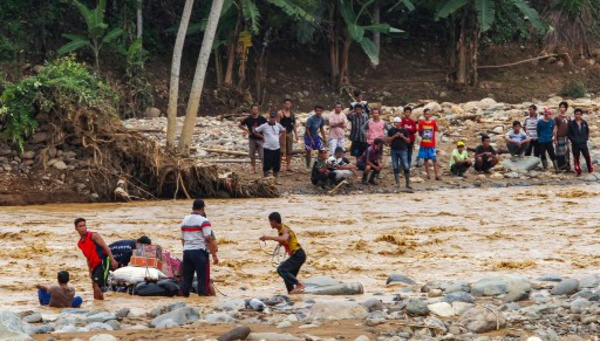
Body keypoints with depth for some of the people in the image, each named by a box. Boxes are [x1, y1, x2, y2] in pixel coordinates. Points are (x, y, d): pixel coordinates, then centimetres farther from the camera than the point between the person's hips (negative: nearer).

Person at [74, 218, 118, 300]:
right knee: (95, 287, 7)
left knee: (96, 285, -19)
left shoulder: (93, 235, -5)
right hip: (95, 265, 8)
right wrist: (90, 271, 18)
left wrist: (112, 260, -22)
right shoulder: (79, 244, 16)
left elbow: (105, 247, -12)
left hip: (103, 262, -8)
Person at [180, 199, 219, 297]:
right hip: (200, 251, -6)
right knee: (203, 279, -2)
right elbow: (209, 239, -13)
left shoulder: (185, 220, 13)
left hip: (186, 252, 6)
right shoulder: (204, 221, -8)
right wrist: (214, 255, -10)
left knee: (186, 278, 9)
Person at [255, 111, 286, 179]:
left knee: (276, 165, 9)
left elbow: (284, 131, 23)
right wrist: (262, 137, -1)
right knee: (267, 164, -3)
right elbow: (255, 131, 1)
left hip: (277, 148, 4)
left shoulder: (278, 125, 6)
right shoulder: (264, 126, -5)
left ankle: (276, 176, 22)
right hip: (267, 148, -4)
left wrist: (279, 136, 9)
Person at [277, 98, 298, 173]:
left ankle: (288, 166, 15)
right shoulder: (280, 113, -5)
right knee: (281, 151, -10)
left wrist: (296, 134, 12)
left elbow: (294, 125, 16)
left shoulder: (292, 114, 11)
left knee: (290, 151, 8)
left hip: (290, 133, 6)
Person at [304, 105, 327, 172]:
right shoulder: (310, 119, -26)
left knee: (321, 149, -3)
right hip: (308, 136, -5)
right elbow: (307, 130, -21)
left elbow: (321, 129, 6)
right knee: (308, 151, -6)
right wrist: (311, 139, -19)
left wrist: (324, 138, 3)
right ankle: (308, 167, 7)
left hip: (315, 136, 5)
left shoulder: (321, 119, -8)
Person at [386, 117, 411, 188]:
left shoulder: (404, 130, 4)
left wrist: (403, 136, -11)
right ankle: (397, 183, 10)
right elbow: (387, 140, 1)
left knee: (406, 167, -8)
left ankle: (407, 184, -4)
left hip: (403, 150, -1)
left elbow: (408, 141, 6)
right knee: (396, 168, 4)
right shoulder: (391, 130, 5)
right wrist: (394, 136, -11)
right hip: (394, 150, 1)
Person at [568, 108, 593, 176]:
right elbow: (568, 133, -1)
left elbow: (587, 131, 14)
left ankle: (590, 169, 21)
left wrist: (586, 138, 1)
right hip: (575, 144, -1)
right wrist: (573, 140, -11)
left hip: (583, 143, 1)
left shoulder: (584, 123, 2)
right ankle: (578, 171, 12)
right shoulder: (571, 124, -5)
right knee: (576, 158, 3)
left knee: (587, 156, 5)